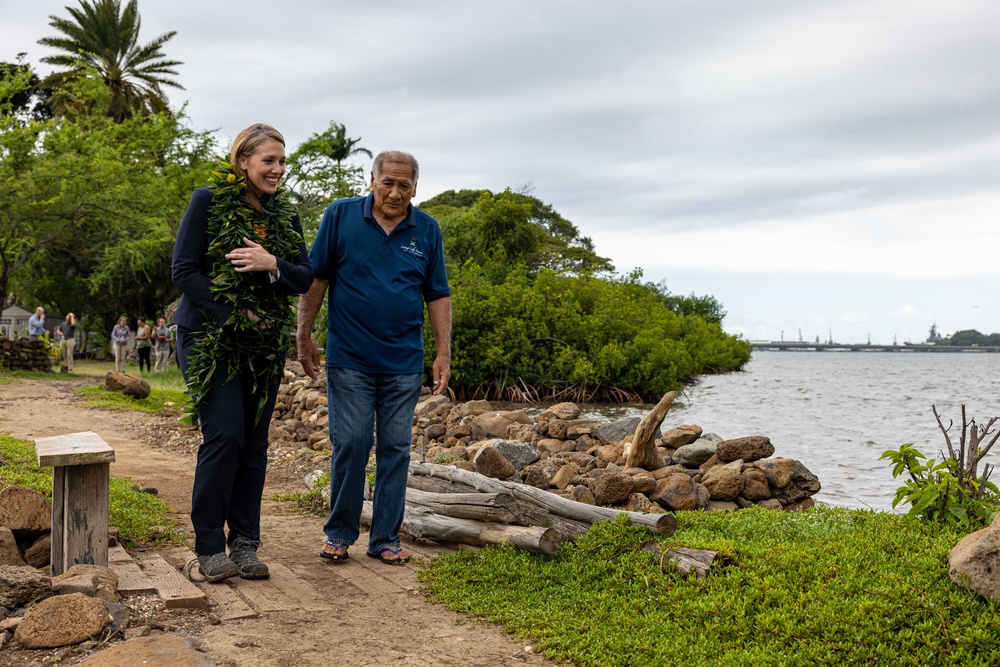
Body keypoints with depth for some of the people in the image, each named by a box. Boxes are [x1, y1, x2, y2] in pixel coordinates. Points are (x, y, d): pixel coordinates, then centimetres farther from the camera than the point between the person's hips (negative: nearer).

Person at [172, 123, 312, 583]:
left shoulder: (285, 214, 10)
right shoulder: (208, 201, -4)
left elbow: (305, 277, 5)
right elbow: (184, 271, -8)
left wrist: (272, 265, -16)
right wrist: (235, 314, -15)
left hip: (263, 346, 5)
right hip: (209, 339, -5)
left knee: (254, 443, 4)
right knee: (224, 436, -12)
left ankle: (244, 544, 12)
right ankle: (209, 548, -1)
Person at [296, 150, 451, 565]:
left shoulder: (427, 230, 5)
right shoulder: (340, 216, -1)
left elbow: (438, 295, 9)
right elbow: (316, 278, 2)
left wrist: (444, 352, 3)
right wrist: (304, 336, 0)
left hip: (404, 363, 2)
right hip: (349, 359, -2)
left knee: (395, 449, 6)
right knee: (349, 445, -1)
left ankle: (386, 538, 16)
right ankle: (340, 534, 16)